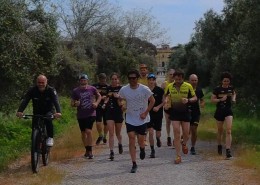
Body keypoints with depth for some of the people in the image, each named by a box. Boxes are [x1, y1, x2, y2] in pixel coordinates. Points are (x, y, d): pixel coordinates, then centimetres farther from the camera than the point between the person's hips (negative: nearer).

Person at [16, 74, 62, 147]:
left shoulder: (51, 90, -20)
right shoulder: (32, 90, -17)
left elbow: (56, 101, -34)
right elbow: (25, 101, -28)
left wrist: (58, 112, -53)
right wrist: (20, 111, -46)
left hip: (48, 111, -2)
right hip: (37, 112, 2)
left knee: (48, 119, -32)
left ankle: (50, 138, -16)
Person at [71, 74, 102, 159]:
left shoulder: (92, 89, -2)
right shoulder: (75, 91, -3)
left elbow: (99, 96, 15)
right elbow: (72, 103, 2)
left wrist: (96, 103, -4)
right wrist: (75, 104, -20)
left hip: (91, 114, -2)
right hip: (80, 115, 2)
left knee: (88, 131, -15)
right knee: (83, 133, 12)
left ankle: (90, 151, -7)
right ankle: (87, 150, 29)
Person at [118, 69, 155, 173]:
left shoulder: (144, 89, -14)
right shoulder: (124, 90, -7)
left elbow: (152, 101, -4)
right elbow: (120, 99, 12)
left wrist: (145, 113, -10)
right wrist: (122, 105, -5)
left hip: (142, 119, -1)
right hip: (130, 119, 1)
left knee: (141, 140, 3)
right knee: (131, 140, -7)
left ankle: (142, 149, 42)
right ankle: (134, 164, 0)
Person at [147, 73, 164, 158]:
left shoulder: (160, 90, -6)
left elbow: (164, 101, 0)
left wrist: (158, 107, -16)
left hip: (158, 113, 0)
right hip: (149, 113, 0)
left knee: (158, 133, 8)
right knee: (150, 132, -9)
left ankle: (158, 139, 46)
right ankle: (152, 150, 4)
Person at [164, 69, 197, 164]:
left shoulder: (188, 86, -6)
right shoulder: (170, 86, -2)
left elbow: (195, 98, 1)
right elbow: (165, 95, 16)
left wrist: (188, 100, -18)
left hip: (185, 112, 0)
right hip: (174, 113, 0)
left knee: (186, 134, 6)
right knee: (176, 134, -7)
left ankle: (184, 144, 43)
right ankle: (178, 156, 0)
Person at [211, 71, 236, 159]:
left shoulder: (231, 88, 1)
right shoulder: (217, 89, -7)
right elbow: (212, 99, -6)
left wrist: (233, 99, 4)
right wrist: (221, 99, -20)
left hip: (228, 111, 1)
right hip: (219, 111, -1)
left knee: (228, 131, -13)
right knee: (220, 131, 14)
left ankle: (228, 150, -15)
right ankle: (219, 146, 39)